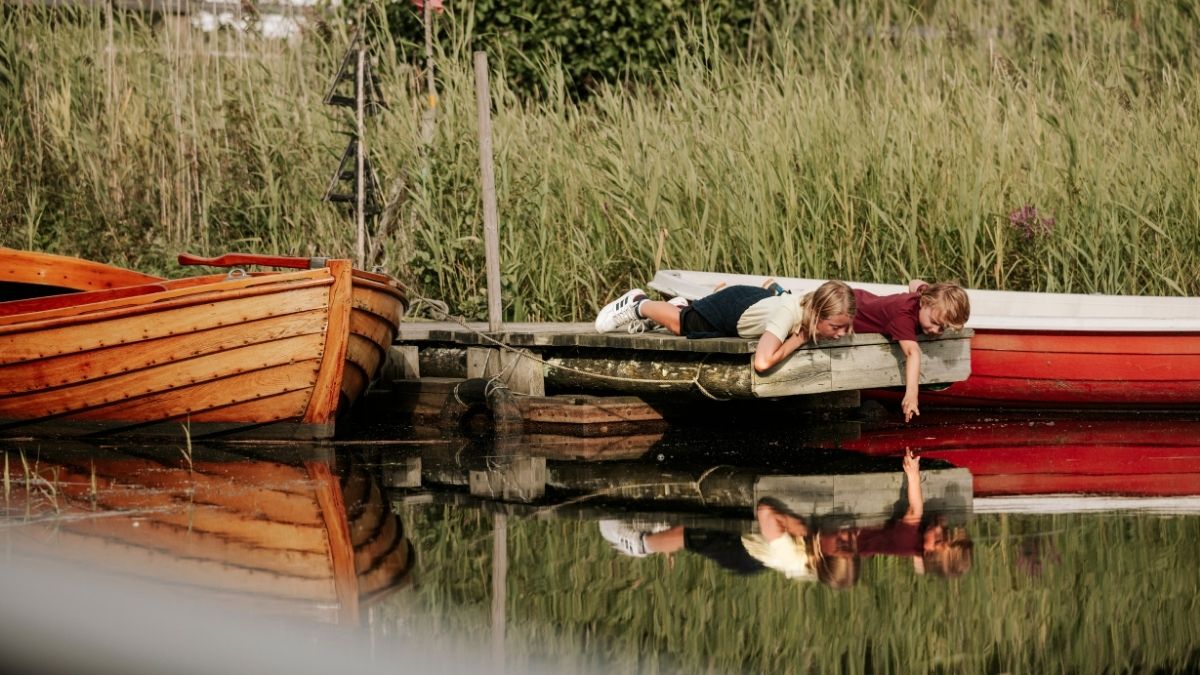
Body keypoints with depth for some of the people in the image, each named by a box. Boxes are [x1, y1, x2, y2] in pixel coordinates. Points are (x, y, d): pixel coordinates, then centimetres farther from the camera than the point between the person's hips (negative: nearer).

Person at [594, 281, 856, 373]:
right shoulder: (788, 314, -49)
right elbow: (762, 362, -60)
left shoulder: (827, 313, -31)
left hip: (761, 298, 6)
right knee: (681, 323, 25)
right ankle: (639, 305, 50)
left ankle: (681, 306, 62)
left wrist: (846, 325, -27)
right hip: (730, 307, -6)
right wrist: (798, 339, -47)